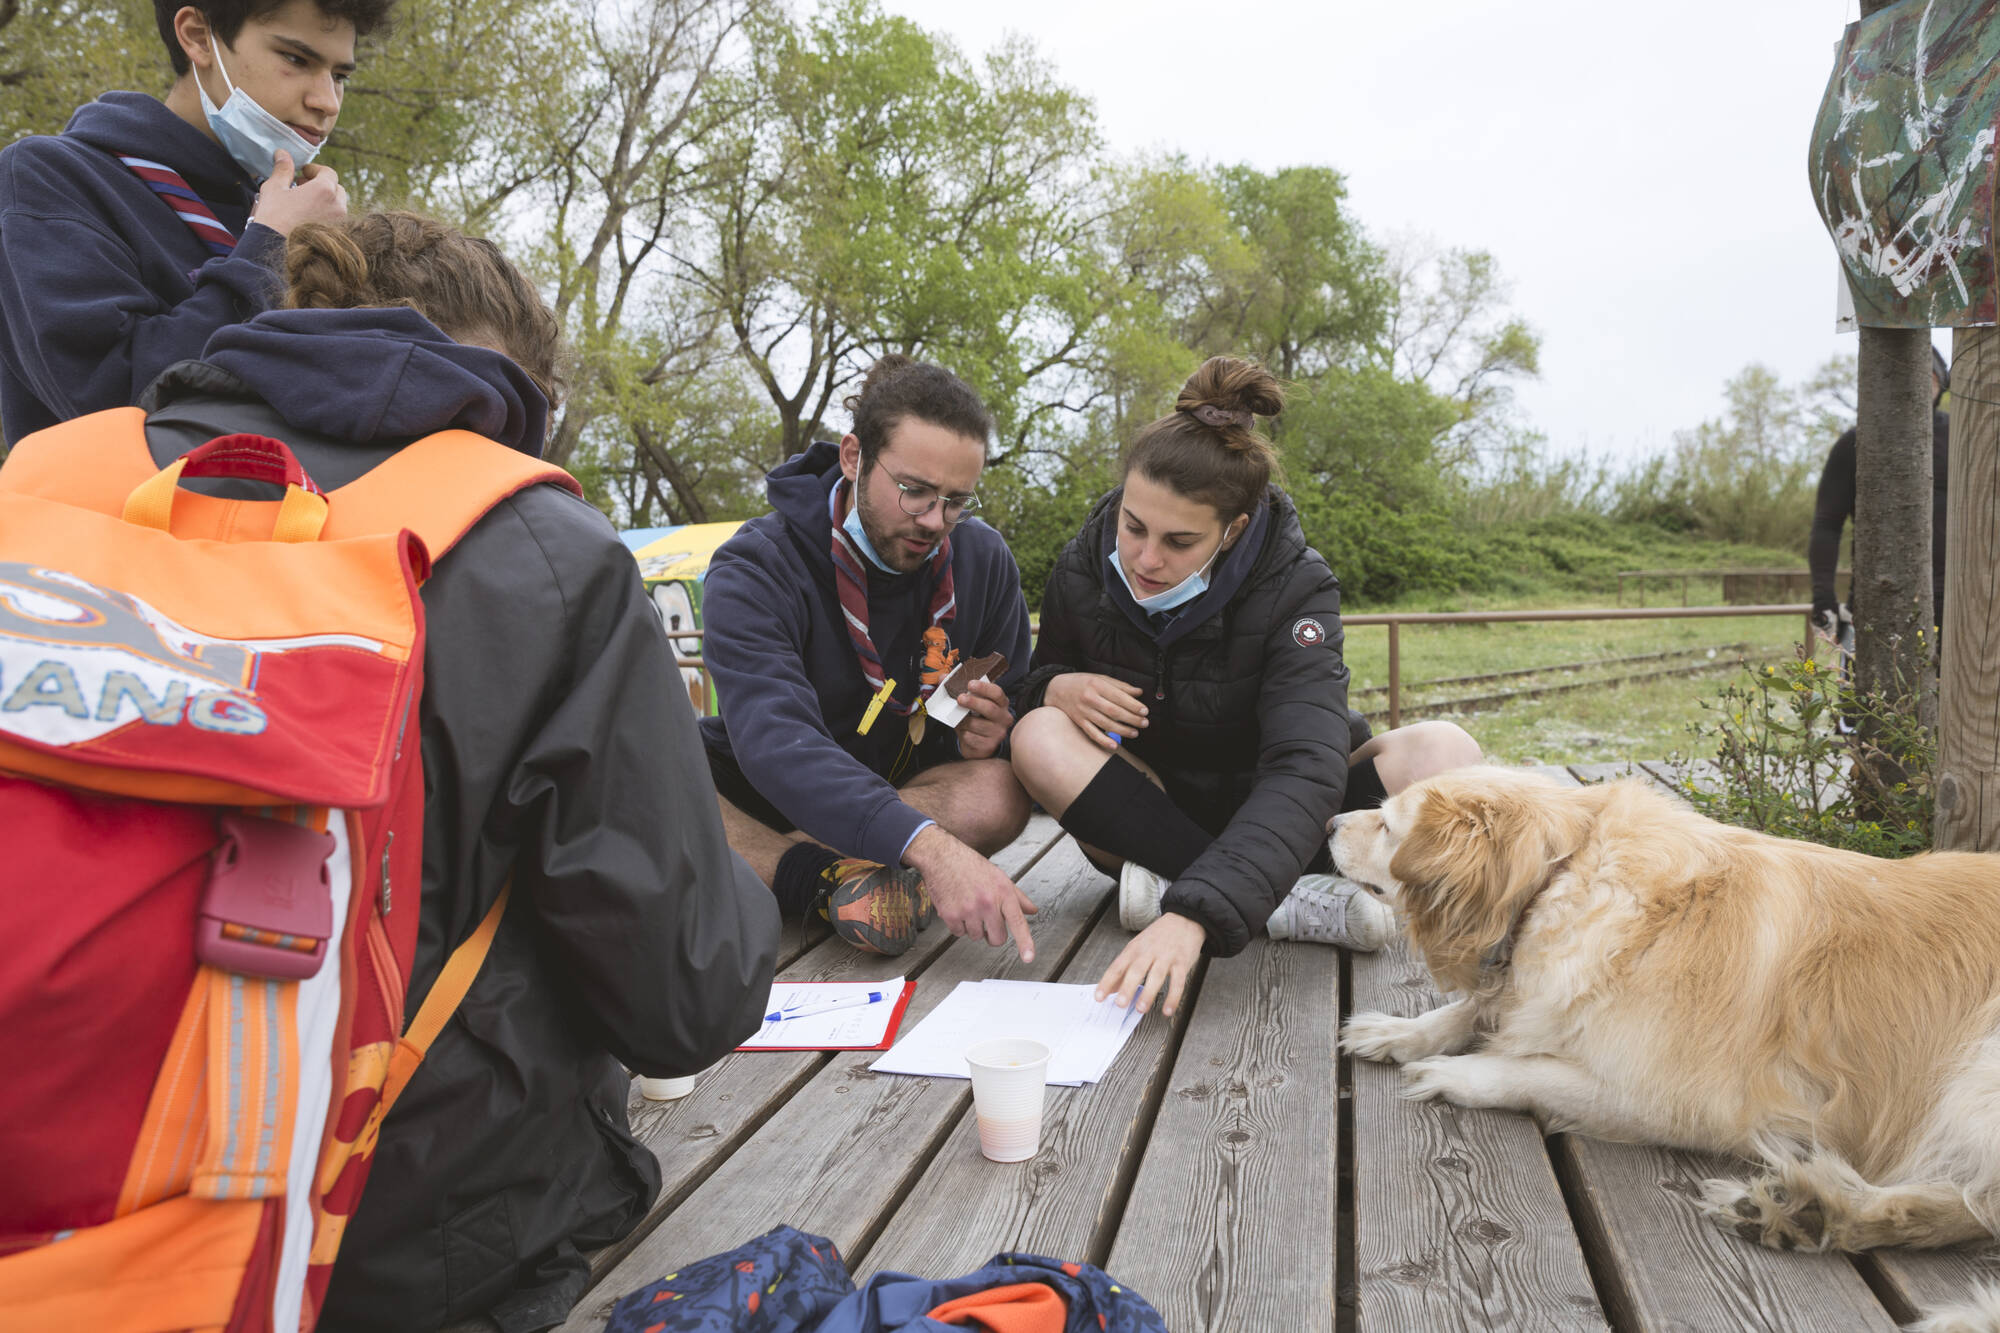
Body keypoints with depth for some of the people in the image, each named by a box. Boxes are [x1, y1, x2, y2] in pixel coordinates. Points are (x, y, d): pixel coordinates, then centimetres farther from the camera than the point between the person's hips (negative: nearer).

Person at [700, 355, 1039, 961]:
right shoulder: (756, 569, -19)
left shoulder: (984, 560, -4)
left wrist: (992, 730, -18)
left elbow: (1011, 701, 10)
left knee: (1001, 792, -30)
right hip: (760, 802, -3)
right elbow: (775, 743, -35)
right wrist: (929, 847, -50)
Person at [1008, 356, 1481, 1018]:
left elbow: (1305, 769, -36)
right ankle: (1295, 901, -29)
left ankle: (1170, 889, -30)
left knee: (1444, 753, -27)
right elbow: (1028, 694, 4)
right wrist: (1057, 688, -24)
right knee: (1040, 736, -28)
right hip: (1150, 807, 2)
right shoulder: (1084, 569, -13)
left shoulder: (1295, 587, -22)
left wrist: (1196, 912, -51)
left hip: (1268, 818, -2)